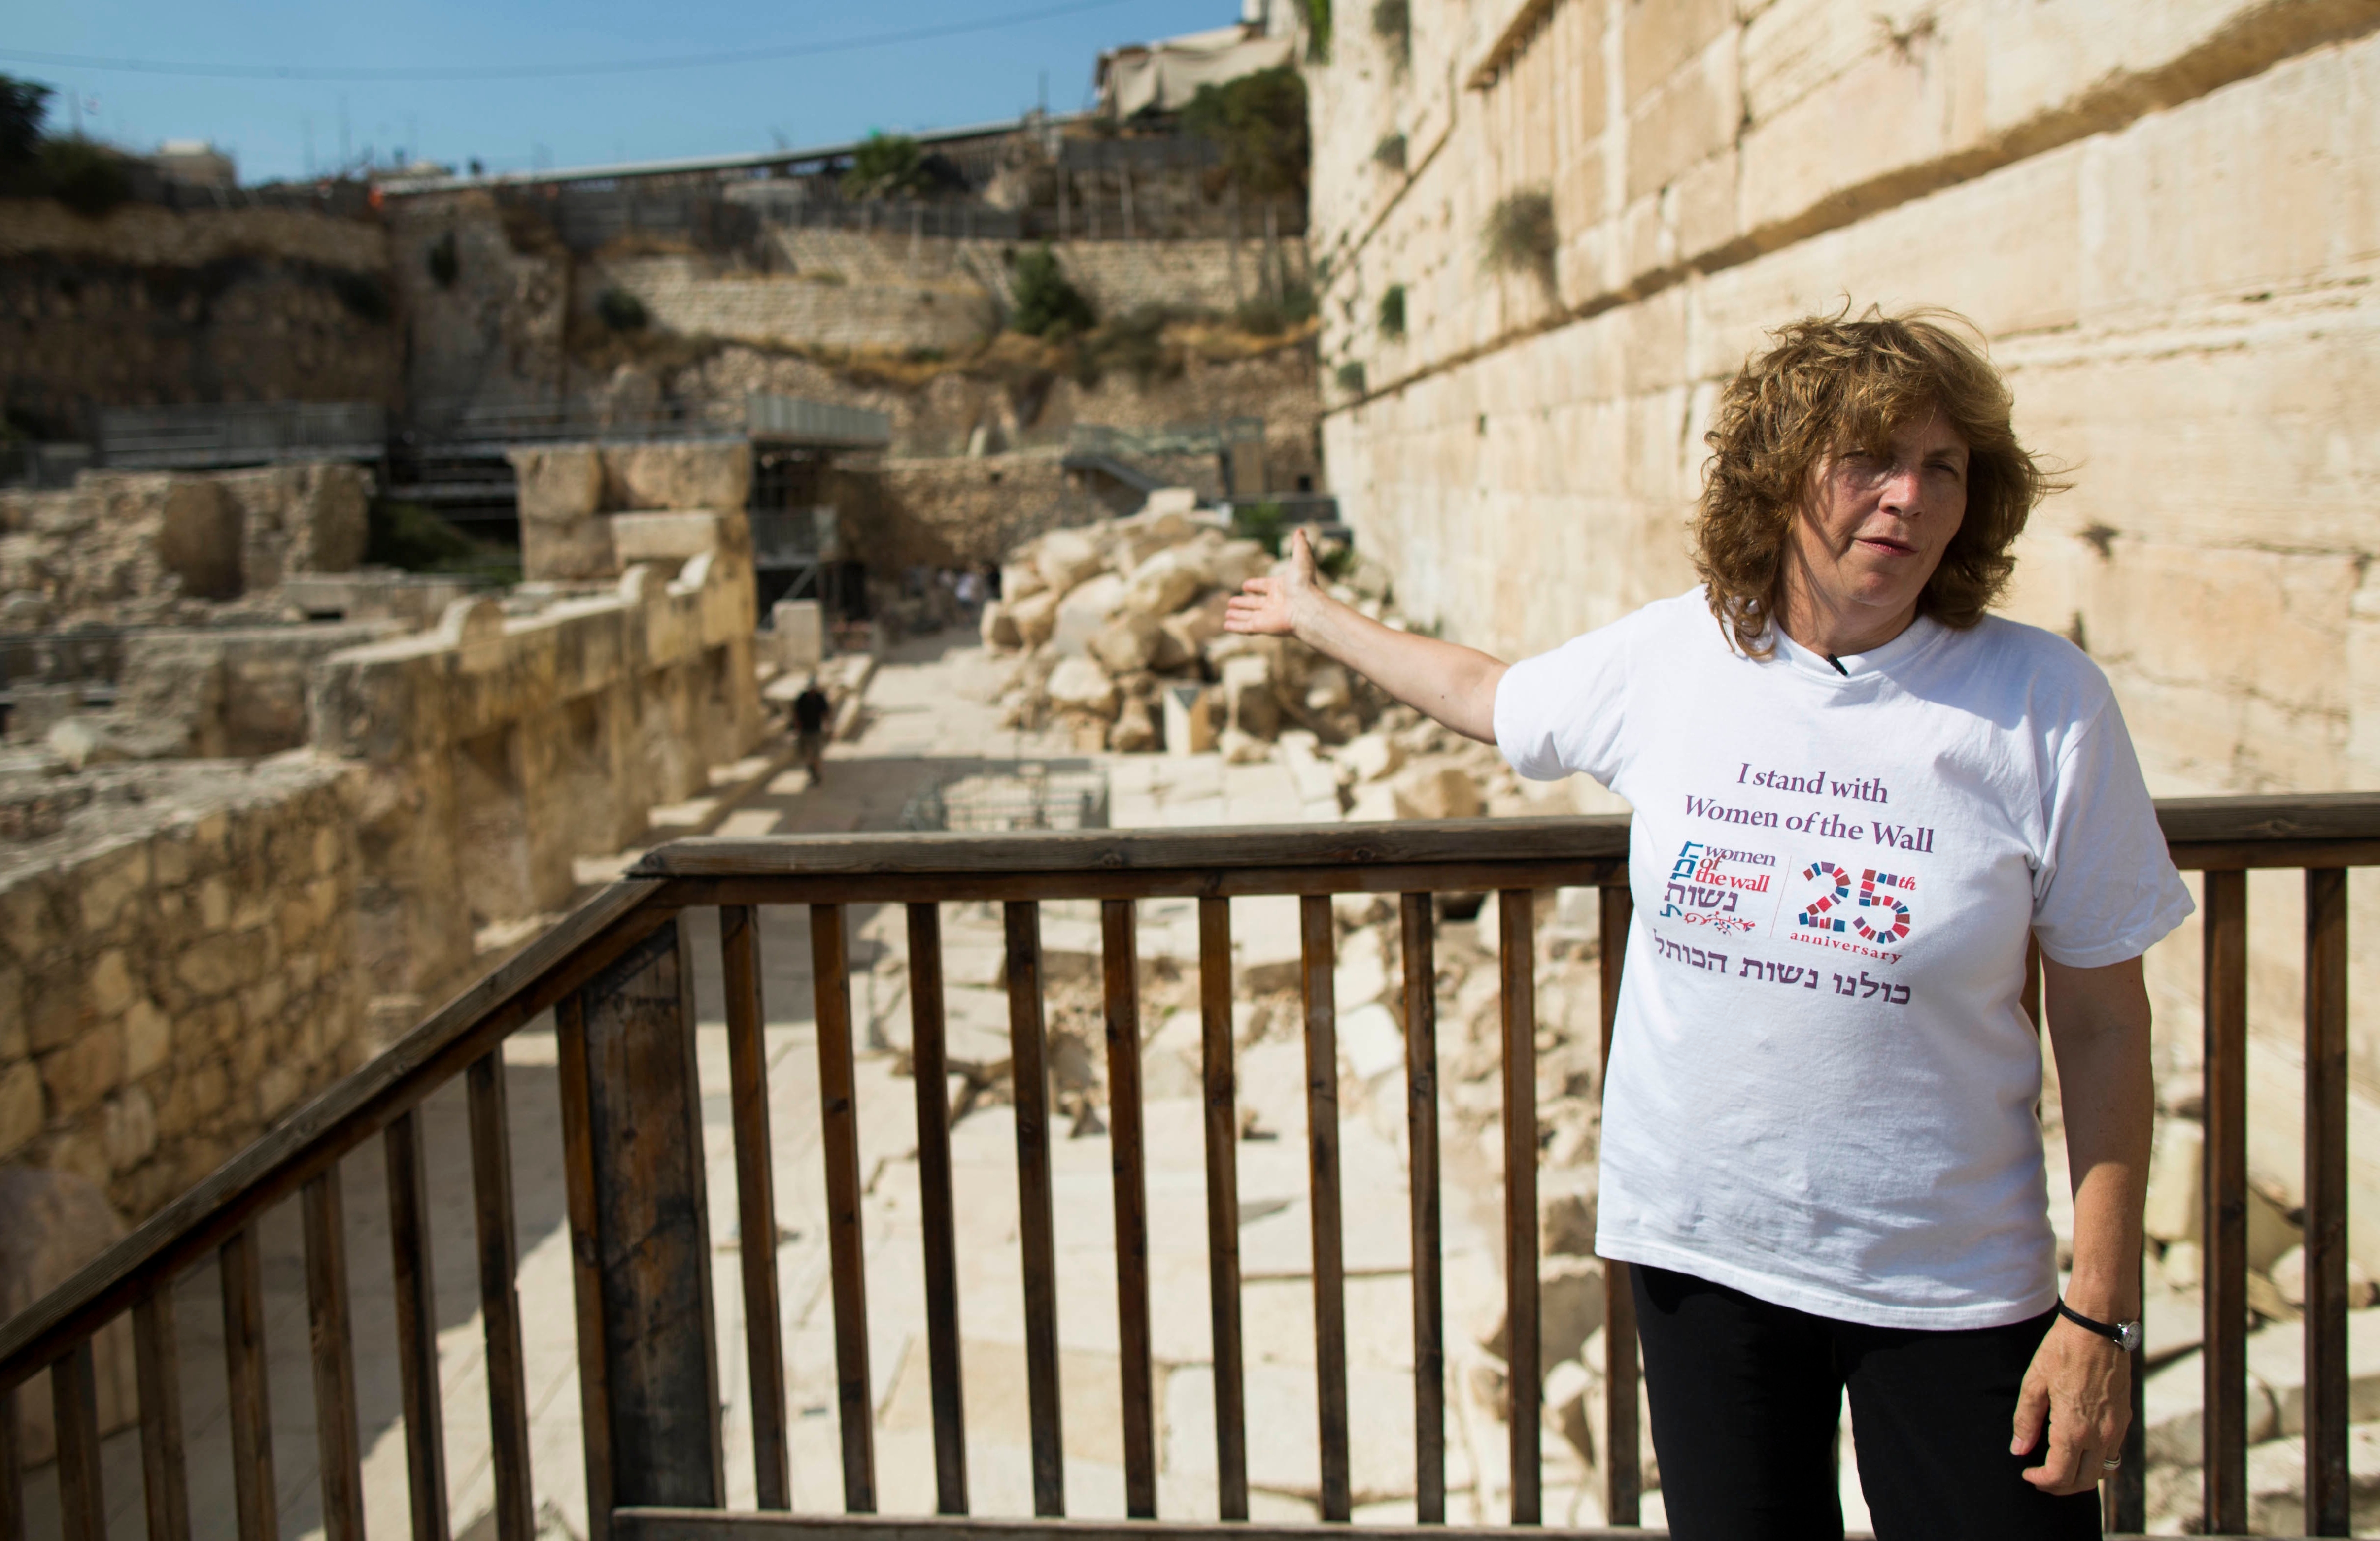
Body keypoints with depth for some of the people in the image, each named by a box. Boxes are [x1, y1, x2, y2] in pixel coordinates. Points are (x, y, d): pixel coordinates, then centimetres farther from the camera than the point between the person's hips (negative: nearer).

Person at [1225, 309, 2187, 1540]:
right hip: (1701, 1249, 2)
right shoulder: (1671, 655, -4)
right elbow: (1484, 693, 18)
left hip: (1949, 1287, -2)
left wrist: (2103, 1315, -8)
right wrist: (1316, 617, 30)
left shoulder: (2043, 702, -12)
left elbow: (2102, 1028, -8)